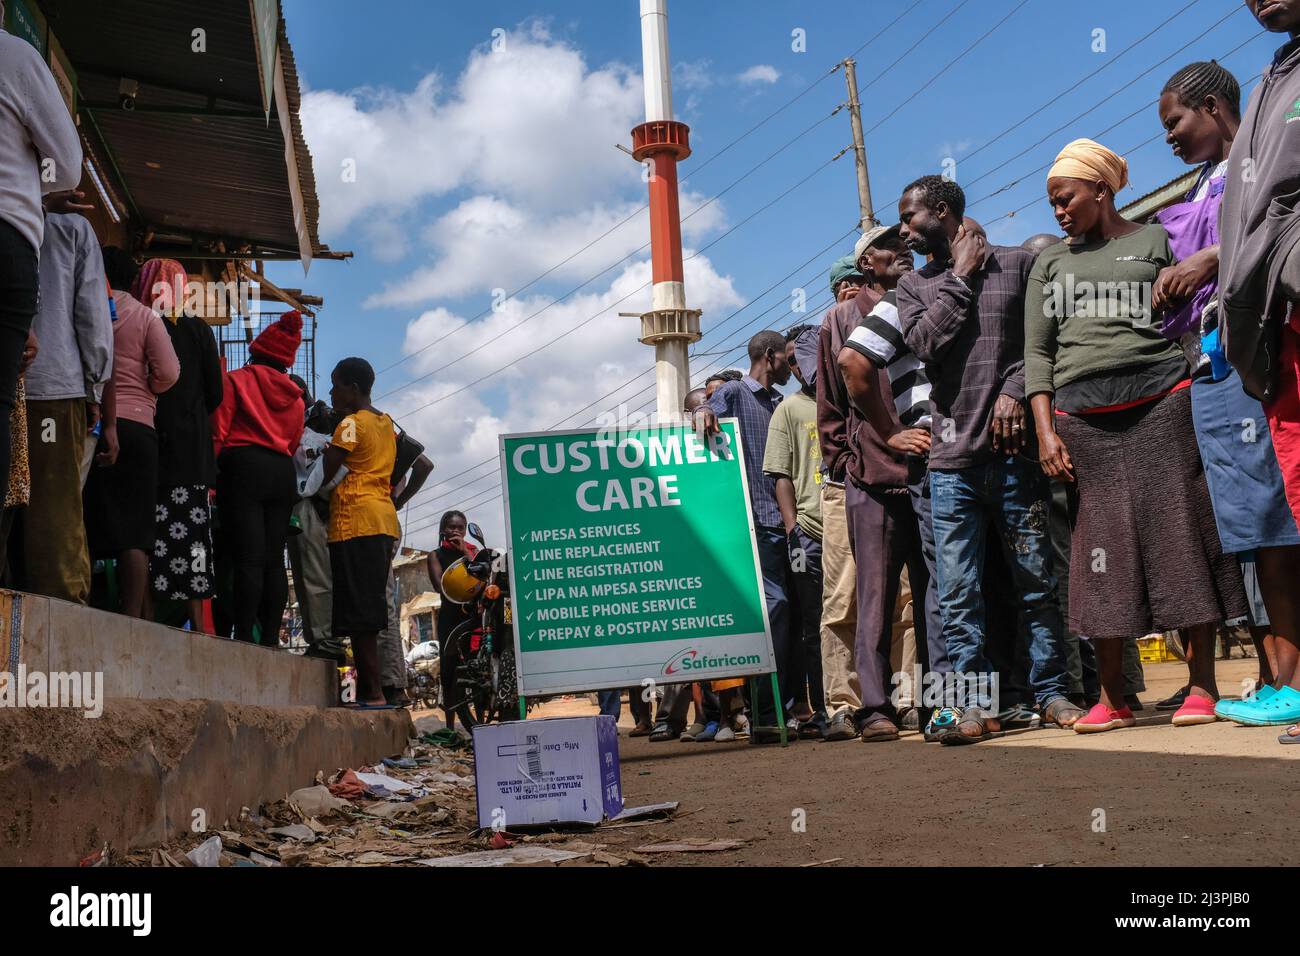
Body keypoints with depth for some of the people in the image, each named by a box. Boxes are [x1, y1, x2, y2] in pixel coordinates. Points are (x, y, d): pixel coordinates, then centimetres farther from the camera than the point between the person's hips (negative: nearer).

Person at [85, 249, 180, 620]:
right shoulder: (145, 316, 3)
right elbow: (168, 373, -6)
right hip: (136, 426, -1)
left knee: (85, 526, 4)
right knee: (134, 530, -2)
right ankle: (132, 617, -7)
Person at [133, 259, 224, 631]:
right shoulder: (198, 329, 2)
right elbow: (215, 394, 4)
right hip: (191, 446, 0)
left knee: (147, 530, 1)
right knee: (192, 529, 1)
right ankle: (197, 621, -1)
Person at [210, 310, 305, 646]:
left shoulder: (237, 380, 4)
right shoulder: (294, 395, 20)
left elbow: (218, 431, -4)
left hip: (243, 467, -5)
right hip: (284, 473, 5)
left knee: (247, 558, -11)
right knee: (274, 559, 4)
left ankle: (244, 635, -16)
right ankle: (270, 638, 1)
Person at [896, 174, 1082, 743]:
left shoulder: (1017, 264, 9)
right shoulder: (914, 285, 15)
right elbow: (925, 344, -2)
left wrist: (1015, 389, -10)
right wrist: (961, 279, 0)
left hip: (1013, 446, -2)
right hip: (951, 458, 2)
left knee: (1036, 578, 3)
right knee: (958, 591, -2)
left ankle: (1052, 692, 13)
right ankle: (975, 703, 4)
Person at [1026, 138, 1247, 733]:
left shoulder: (1155, 242, 11)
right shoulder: (1049, 264, 19)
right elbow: (1037, 353, 13)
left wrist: (1203, 402, -7)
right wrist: (1045, 431, 1)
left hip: (1160, 402, -2)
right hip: (1083, 419, 2)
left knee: (1180, 533, -4)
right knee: (1100, 550, -1)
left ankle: (1202, 684, 4)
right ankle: (1111, 699, 4)